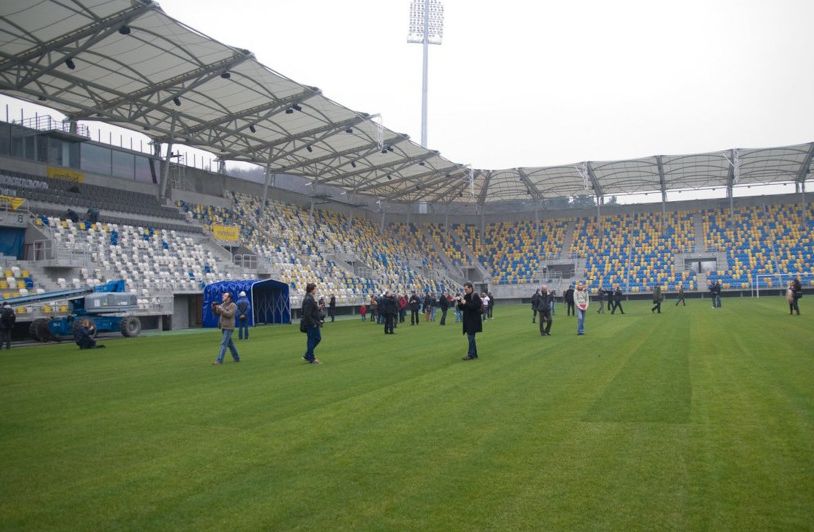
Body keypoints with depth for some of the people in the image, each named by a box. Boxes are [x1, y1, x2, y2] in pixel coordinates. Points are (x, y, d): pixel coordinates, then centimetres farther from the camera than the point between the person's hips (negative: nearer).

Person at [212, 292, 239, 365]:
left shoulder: (233, 305, -10)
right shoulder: (223, 304, 13)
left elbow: (229, 315, -22)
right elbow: (216, 312, 8)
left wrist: (221, 309, -21)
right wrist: (214, 307, -10)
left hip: (228, 328, -8)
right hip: (223, 327, 8)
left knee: (223, 344, -11)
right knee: (230, 343, 14)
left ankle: (219, 360, -13)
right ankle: (236, 358, 24)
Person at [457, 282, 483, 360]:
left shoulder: (475, 296, -11)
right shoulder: (466, 296, 12)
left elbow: (475, 306, -22)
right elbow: (462, 308, 13)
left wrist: (466, 303, -22)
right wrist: (460, 302, -4)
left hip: (473, 321, -8)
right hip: (468, 320, 8)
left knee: (471, 337, -8)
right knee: (471, 337, 13)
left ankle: (471, 355, -3)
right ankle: (474, 354, 21)